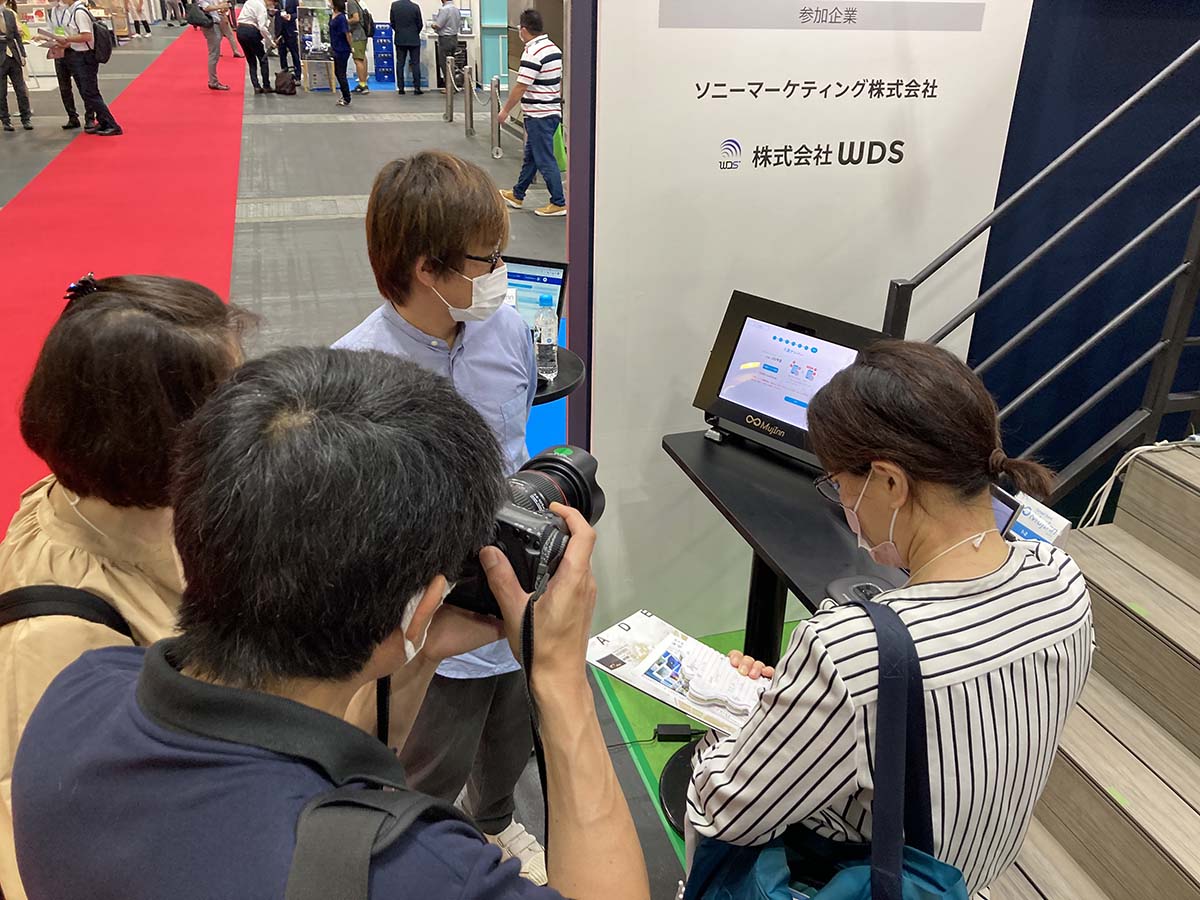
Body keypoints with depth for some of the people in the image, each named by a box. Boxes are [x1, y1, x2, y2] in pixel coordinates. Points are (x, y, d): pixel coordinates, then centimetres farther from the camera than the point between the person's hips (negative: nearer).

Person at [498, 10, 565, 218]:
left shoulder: (532, 54, -19)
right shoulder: (555, 49, 9)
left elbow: (520, 87, -20)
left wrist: (505, 110, -9)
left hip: (539, 115, -9)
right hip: (553, 111, 9)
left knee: (545, 160, -2)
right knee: (531, 156, 18)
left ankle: (559, 203, 2)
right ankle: (517, 195, 30)